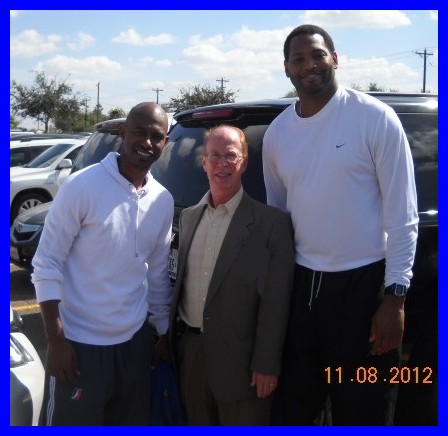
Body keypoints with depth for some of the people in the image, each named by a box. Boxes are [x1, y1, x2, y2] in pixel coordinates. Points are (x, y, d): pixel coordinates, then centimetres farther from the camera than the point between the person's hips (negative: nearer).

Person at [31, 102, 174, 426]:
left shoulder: (164, 201, 4)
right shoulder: (82, 186, -14)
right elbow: (47, 265, -12)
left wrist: (164, 333, 15)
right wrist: (56, 341, -15)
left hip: (135, 342, 5)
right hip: (80, 343, -5)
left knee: (134, 424, 16)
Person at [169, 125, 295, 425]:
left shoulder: (271, 222, -10)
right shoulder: (190, 217, 9)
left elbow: (276, 302, -12)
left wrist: (267, 365, -13)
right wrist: (172, 339, 11)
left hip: (239, 359, -5)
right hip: (190, 351, 6)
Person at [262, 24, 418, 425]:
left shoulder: (375, 117, -9)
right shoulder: (276, 134, 6)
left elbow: (402, 215, -9)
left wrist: (395, 295, -13)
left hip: (363, 283, -4)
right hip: (300, 284, 5)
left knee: (364, 413, 9)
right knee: (295, 407, 18)